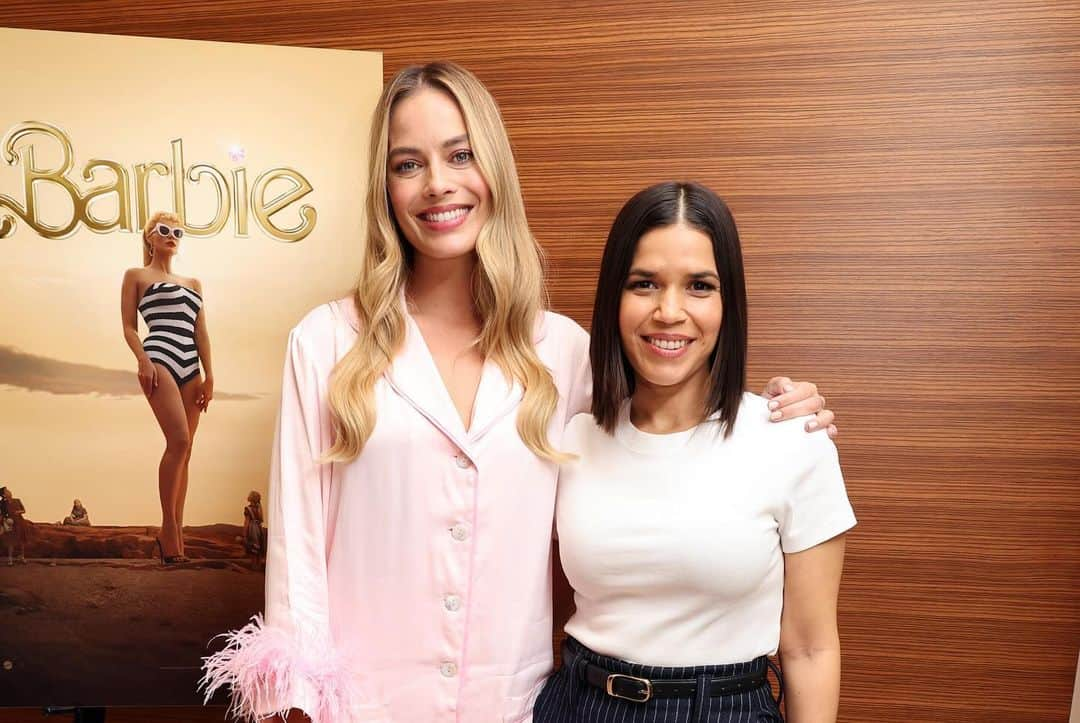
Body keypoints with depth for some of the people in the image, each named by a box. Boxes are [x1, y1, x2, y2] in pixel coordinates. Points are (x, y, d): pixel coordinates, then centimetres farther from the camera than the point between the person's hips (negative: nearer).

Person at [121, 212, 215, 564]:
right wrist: (142, 359, -13)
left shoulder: (193, 284, 23)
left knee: (183, 449, 1)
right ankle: (169, 528, -10)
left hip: (191, 368, 5)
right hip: (159, 360, -5)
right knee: (179, 441, -20)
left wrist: (208, 375, 9)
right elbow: (129, 327, 4)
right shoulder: (136, 276, 13)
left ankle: (175, 533, 5)